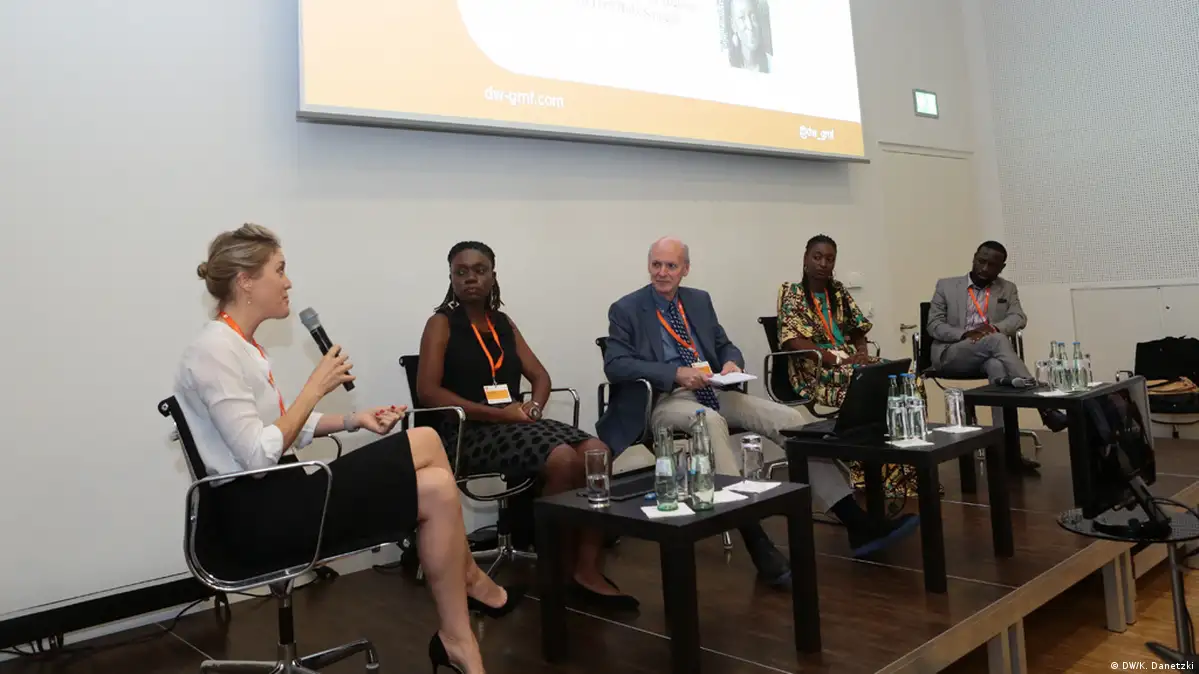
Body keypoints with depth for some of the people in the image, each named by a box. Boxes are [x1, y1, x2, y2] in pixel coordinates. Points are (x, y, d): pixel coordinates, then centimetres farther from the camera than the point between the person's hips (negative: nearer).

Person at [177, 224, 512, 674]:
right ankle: (469, 580, 6)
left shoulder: (240, 347, 13)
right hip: (256, 514, -9)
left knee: (436, 489, -7)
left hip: (272, 499, 9)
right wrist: (316, 387, -15)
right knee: (426, 442, -14)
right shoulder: (214, 350, -17)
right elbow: (258, 455, -22)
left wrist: (352, 421, 3)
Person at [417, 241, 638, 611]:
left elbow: (540, 376, 18)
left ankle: (588, 571, -19)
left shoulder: (504, 323, 19)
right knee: (563, 460, -30)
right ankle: (564, 568, -12)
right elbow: (428, 391, -10)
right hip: (470, 432, -6)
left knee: (597, 451, -20)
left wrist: (533, 406, -6)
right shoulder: (442, 324, 2)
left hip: (516, 423, 6)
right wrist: (495, 414, -17)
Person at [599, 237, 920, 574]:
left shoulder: (700, 300, 16)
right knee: (711, 422, -40)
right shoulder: (626, 310, 0)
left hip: (712, 391, 6)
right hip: (666, 399, -5)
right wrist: (675, 373, -23)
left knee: (790, 419, -15)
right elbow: (615, 365, -12)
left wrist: (732, 362, -7)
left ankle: (858, 524, -15)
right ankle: (757, 544, -42)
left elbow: (725, 346, 19)